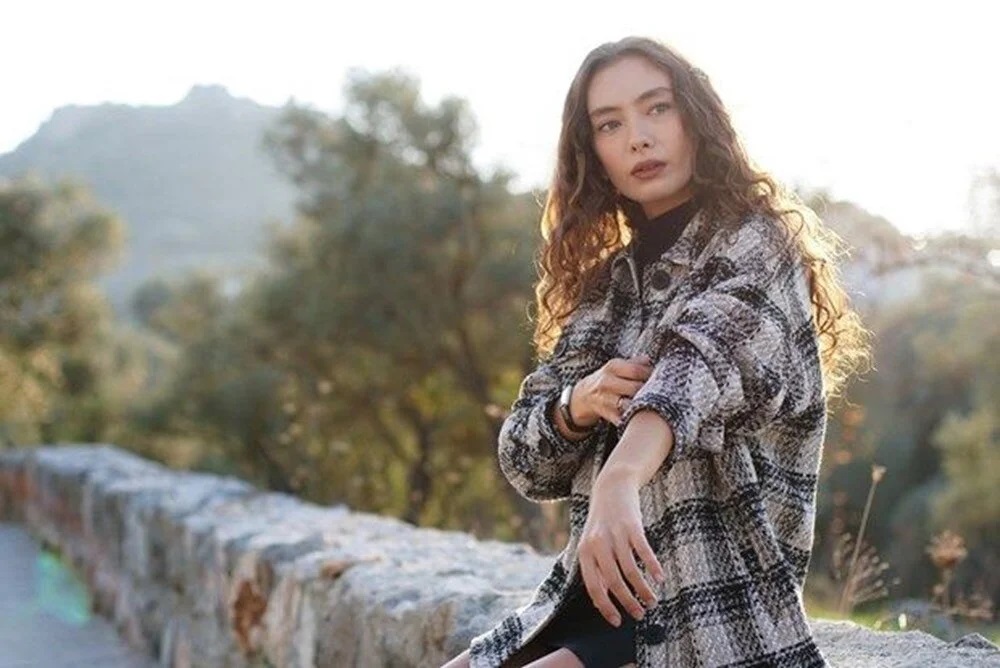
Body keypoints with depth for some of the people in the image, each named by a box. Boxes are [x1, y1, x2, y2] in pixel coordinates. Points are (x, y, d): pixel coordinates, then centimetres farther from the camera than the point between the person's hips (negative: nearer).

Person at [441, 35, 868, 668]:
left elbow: (701, 357, -30)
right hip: (599, 586, 7)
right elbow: (523, 460, 10)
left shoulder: (757, 245, -7)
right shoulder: (608, 281, 12)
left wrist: (618, 481, -48)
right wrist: (579, 404, -12)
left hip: (716, 601, -6)